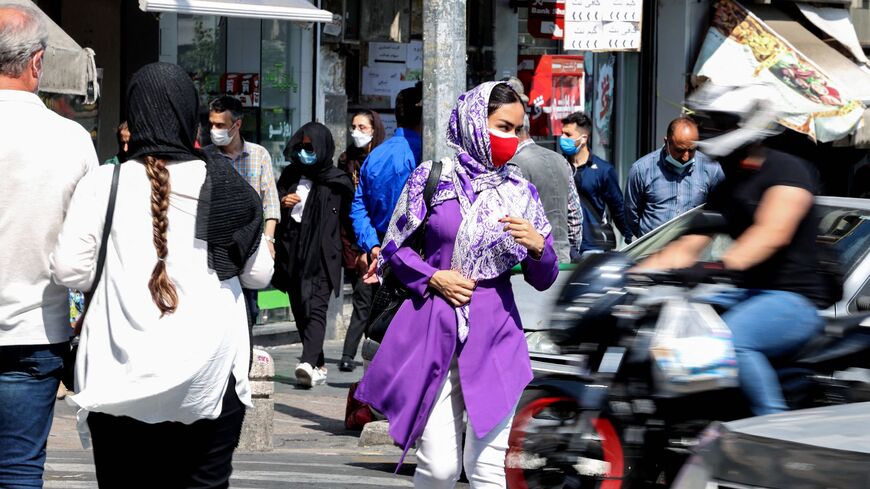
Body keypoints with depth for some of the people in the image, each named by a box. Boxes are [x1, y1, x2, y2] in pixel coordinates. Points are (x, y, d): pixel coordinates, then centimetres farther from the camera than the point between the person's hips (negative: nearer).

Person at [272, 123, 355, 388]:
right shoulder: (290, 175, 15)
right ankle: (318, 366, 16)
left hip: (321, 254, -5)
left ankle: (308, 363, -32)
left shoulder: (337, 181, 3)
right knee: (300, 311, 7)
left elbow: (348, 218, 3)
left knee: (315, 308, -17)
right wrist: (282, 202, 0)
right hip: (291, 251, 5)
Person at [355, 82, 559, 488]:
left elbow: (543, 280, 10)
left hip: (494, 337, 2)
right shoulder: (432, 178, 2)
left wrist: (537, 246, -11)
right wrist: (432, 278, -7)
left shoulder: (520, 192, 8)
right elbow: (394, 247, 8)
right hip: (432, 331, -2)